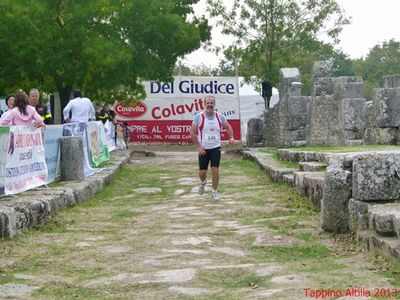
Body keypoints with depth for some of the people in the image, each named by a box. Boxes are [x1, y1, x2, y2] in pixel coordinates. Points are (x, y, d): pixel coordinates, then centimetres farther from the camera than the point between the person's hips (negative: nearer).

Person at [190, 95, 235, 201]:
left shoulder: (220, 116, -1)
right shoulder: (199, 117, -9)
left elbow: (228, 127, 12)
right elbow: (192, 133, -5)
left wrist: (231, 137, -6)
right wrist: (198, 147, -11)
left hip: (216, 148, 1)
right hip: (203, 149, -1)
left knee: (215, 170, -7)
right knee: (202, 171, 1)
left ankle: (214, 192, 7)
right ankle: (202, 182, 37)